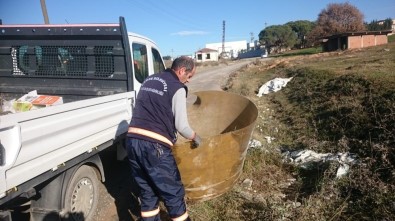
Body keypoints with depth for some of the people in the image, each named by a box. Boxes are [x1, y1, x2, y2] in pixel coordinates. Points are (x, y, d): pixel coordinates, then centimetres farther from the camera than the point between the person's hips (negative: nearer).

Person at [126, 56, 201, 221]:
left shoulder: (149, 80, 19)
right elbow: (181, 126, -8)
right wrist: (195, 138, 13)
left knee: (147, 192, 20)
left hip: (132, 141, 8)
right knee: (173, 193, 8)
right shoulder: (177, 88, -4)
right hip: (154, 146, -7)